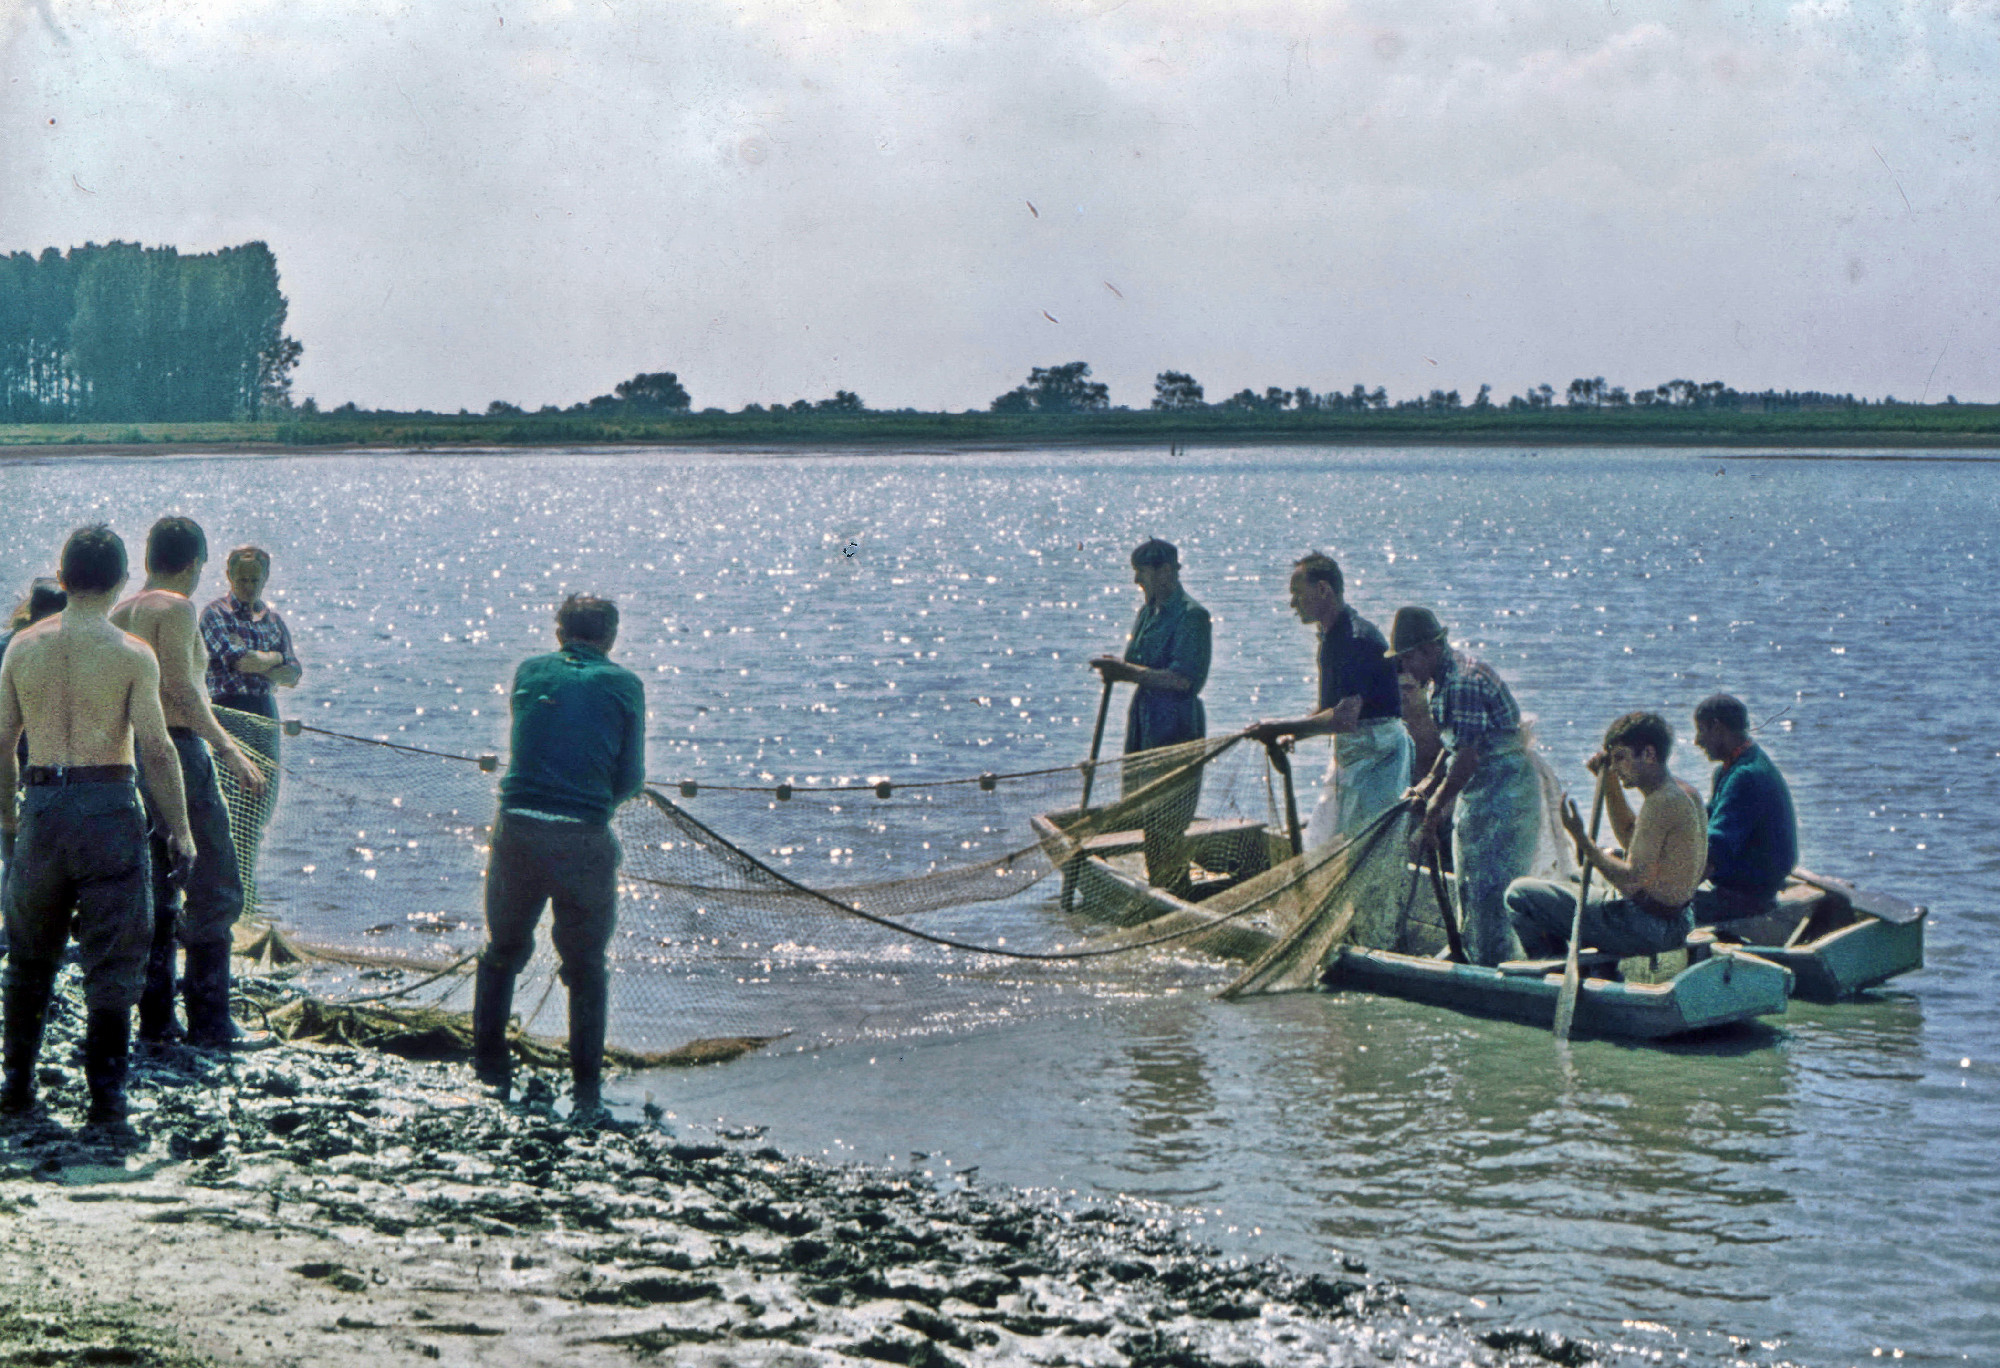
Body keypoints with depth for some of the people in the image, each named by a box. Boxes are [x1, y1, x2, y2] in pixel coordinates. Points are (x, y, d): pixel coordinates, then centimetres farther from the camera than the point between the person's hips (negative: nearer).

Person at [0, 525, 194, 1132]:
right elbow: (156, 748, -12)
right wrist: (180, 830, -3)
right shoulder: (131, 654, -9)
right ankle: (106, 1096, 1)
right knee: (112, 959, 3)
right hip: (107, 803, -4)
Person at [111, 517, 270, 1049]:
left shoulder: (121, 613, 13)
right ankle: (209, 1022, -4)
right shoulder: (175, 608, -10)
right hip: (178, 751, -8)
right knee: (214, 892, -3)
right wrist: (229, 750, -20)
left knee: (156, 893, 13)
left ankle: (155, 1020, 15)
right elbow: (181, 689, -19)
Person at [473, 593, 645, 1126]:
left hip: (518, 828, 2)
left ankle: (489, 1067, 26)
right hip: (585, 839, -2)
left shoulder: (530, 672, 10)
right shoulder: (624, 685, 4)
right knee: (586, 968, 11)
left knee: (503, 950, 22)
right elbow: (631, 779, 5)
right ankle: (585, 1094, 9)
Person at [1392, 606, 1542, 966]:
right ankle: (1470, 957, 24)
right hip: (1479, 788, 11)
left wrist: (1433, 815, -21)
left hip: (1504, 789, -11)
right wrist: (1429, 784, 8)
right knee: (1469, 884, 16)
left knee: (1490, 885, -9)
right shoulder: (1443, 679, 10)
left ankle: (1492, 965, -5)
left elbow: (1468, 758, -25)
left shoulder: (1464, 680, -23)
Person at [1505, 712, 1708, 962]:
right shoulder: (1685, 793, 8)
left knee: (1519, 895, -7)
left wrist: (1582, 839, -20)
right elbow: (1631, 836, 24)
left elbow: (1631, 880, -27)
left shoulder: (1661, 803, -23)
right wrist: (1610, 783, 16)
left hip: (1646, 926, -10)